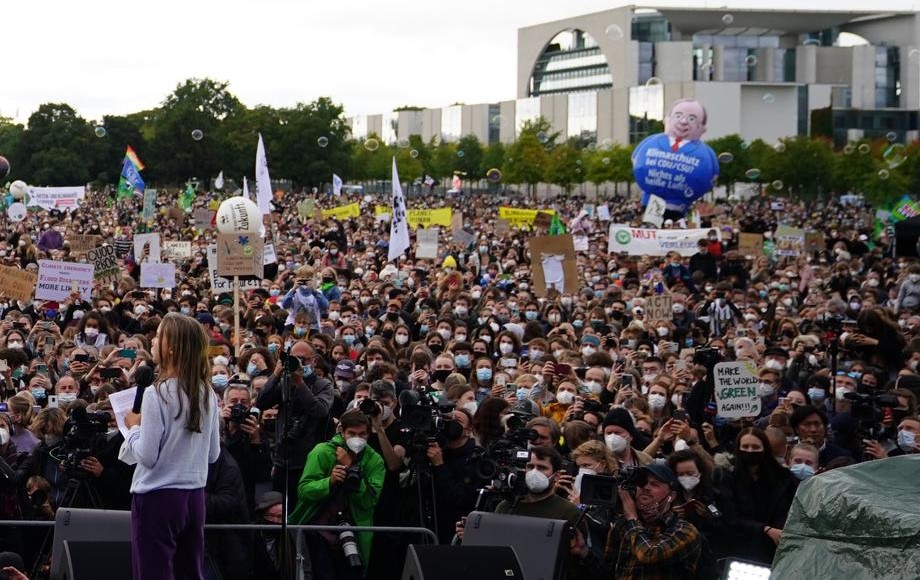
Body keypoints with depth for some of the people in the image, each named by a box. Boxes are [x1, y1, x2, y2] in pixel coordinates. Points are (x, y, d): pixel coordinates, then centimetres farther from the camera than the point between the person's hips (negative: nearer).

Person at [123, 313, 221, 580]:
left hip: (157, 498, -6)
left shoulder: (157, 394, -15)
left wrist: (134, 427, 2)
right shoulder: (207, 395, 3)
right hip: (194, 497, 6)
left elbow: (147, 456, -14)